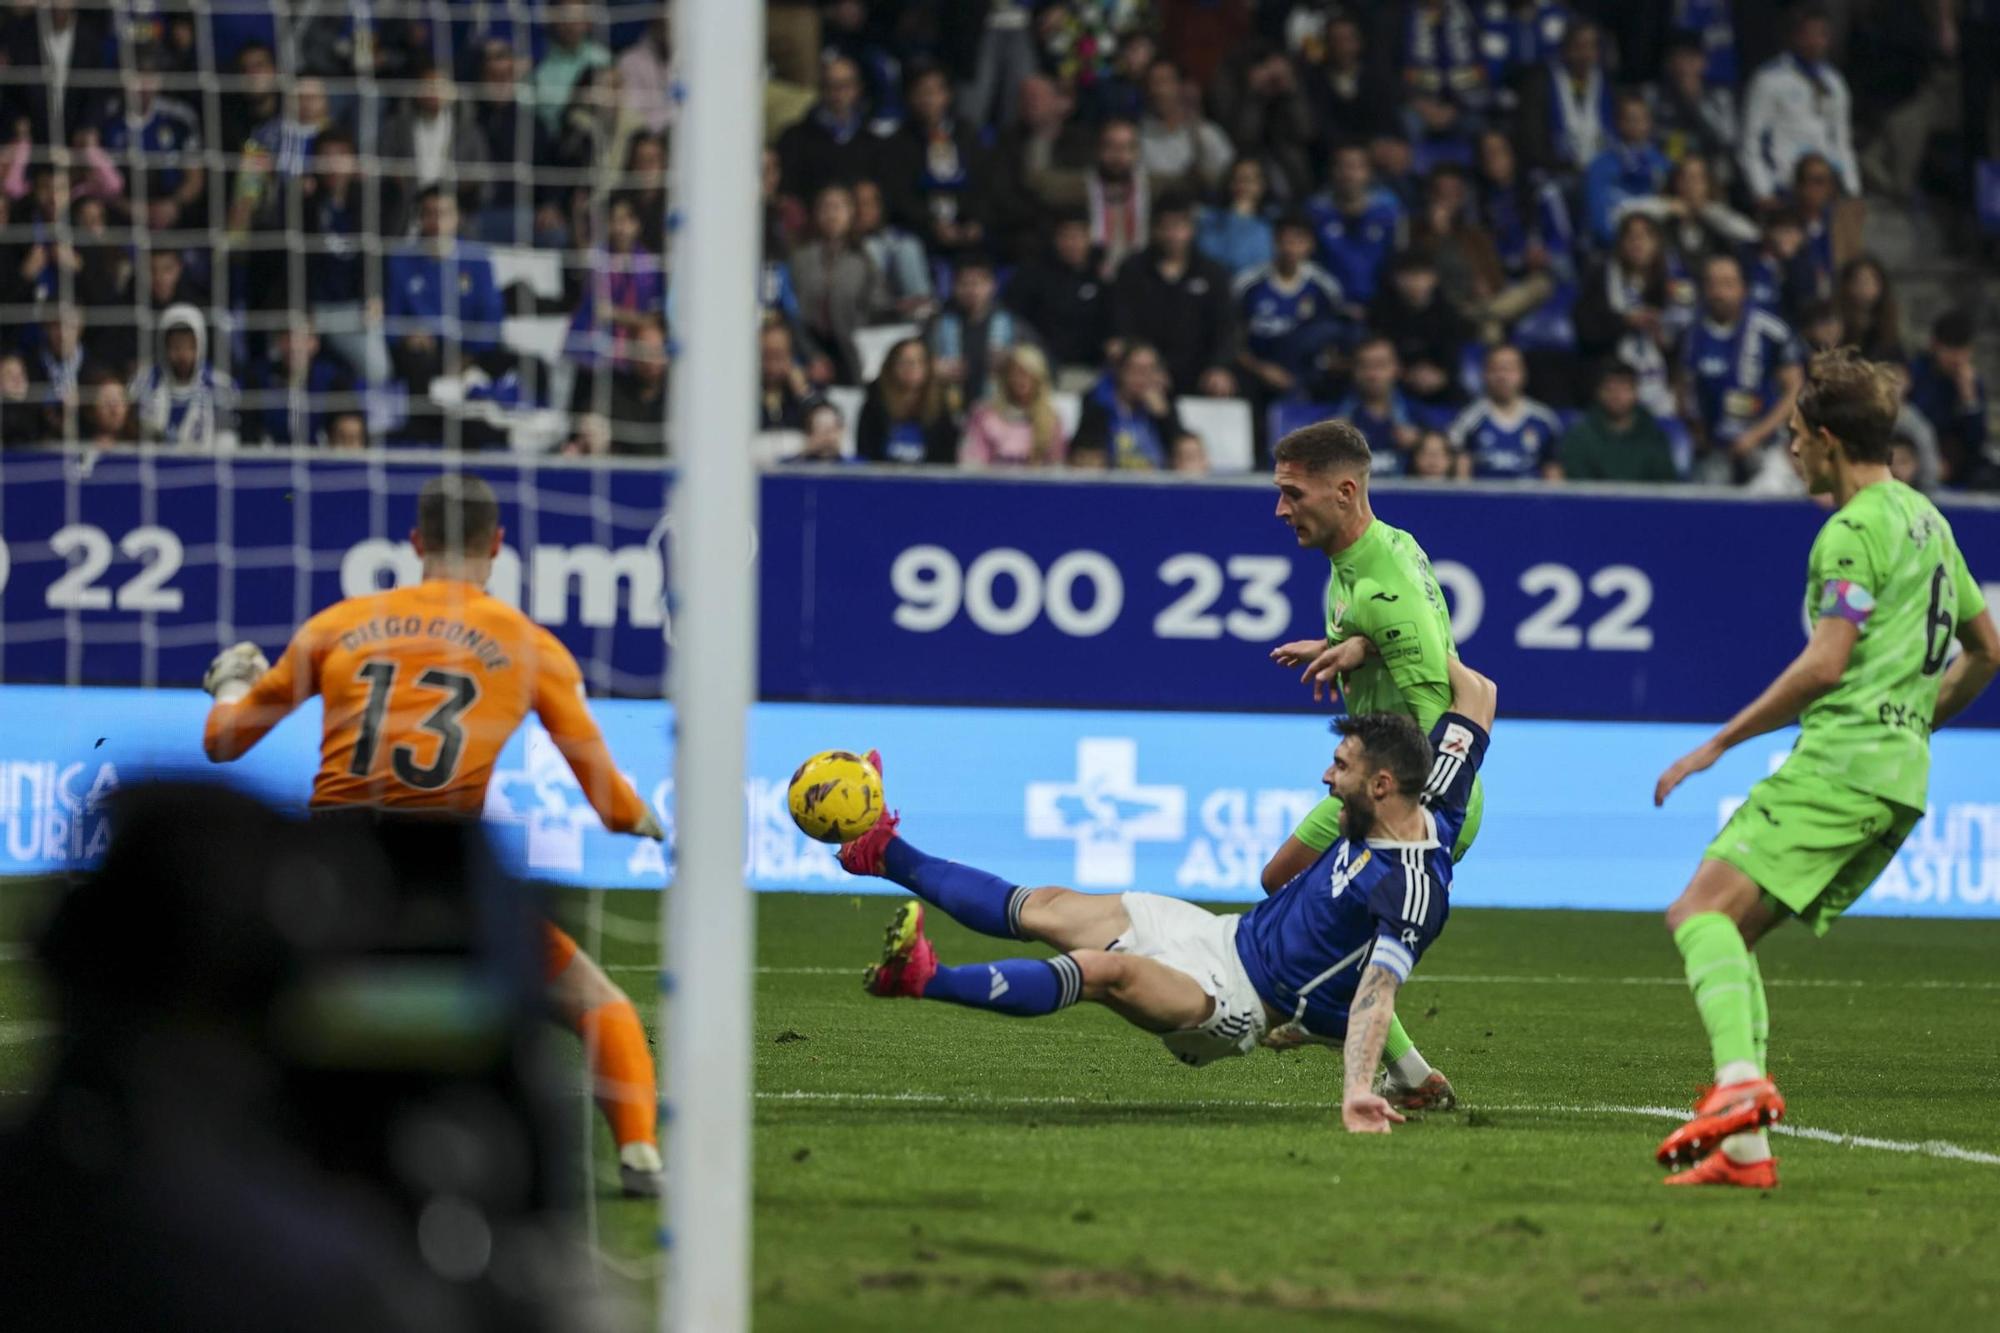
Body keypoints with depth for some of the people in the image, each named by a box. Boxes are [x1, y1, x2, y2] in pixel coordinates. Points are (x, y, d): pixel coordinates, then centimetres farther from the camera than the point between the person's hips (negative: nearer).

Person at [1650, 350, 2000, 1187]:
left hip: (1838, 763, -9)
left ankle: (1740, 1083, -39)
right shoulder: (1927, 521, 21)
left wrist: (1718, 744, -10)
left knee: (1702, 911, -18)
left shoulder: (1855, 531, -9)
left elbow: (1825, 666, -17)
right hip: (1902, 779, 9)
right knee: (1728, 933, 8)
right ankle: (1744, 1147, -3)